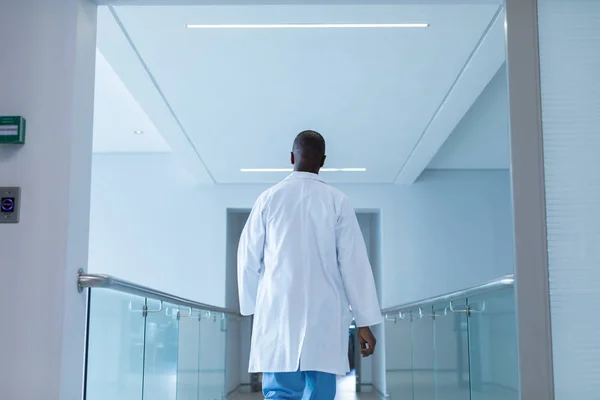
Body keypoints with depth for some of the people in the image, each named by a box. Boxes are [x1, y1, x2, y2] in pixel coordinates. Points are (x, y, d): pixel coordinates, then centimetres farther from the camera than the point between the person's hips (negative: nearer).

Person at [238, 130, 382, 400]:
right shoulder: (337, 201, 1)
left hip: (278, 314, 1)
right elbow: (354, 263, -2)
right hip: (324, 317, 0)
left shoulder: (269, 199, 4)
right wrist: (365, 321, 2)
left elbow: (248, 259, 8)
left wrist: (253, 306, 22)